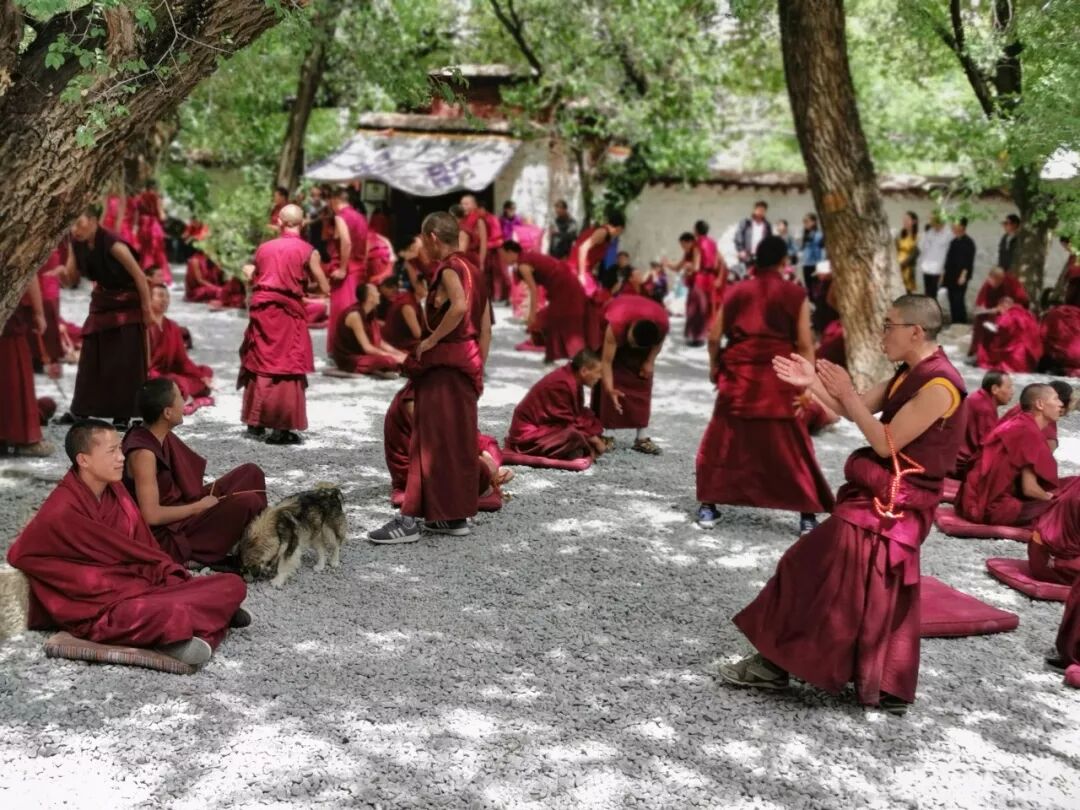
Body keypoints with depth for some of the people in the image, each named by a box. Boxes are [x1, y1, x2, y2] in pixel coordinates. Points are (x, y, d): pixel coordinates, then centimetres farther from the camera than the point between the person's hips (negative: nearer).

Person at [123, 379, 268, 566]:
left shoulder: (161, 436, 2)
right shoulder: (143, 453, -25)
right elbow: (151, 515, -28)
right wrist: (199, 507, -18)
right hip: (165, 533, -10)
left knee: (250, 473, 8)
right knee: (247, 502, -24)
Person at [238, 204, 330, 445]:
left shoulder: (263, 248, 9)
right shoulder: (307, 251, -2)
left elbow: (255, 280, 14)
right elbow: (325, 289, -1)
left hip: (261, 308, 4)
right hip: (287, 310, -4)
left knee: (259, 363, 15)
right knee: (287, 367, 1)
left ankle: (255, 421, 23)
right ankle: (281, 428, -3)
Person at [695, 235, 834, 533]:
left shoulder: (736, 291, 6)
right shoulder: (795, 295, 0)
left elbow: (714, 336, 7)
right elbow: (804, 345, -4)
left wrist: (714, 366, 22)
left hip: (738, 378, 2)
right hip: (778, 382, -1)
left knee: (721, 445, 13)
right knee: (792, 450, 7)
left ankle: (708, 507, 15)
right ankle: (808, 516, 9)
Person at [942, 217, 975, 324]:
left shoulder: (968, 242, -6)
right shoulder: (954, 242, 14)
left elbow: (969, 260, -12)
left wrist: (964, 275, -19)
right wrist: (944, 274, 15)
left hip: (961, 276, -7)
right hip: (950, 276, 7)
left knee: (958, 300, -11)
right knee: (952, 301, 6)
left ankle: (962, 323, -5)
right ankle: (954, 323, 11)